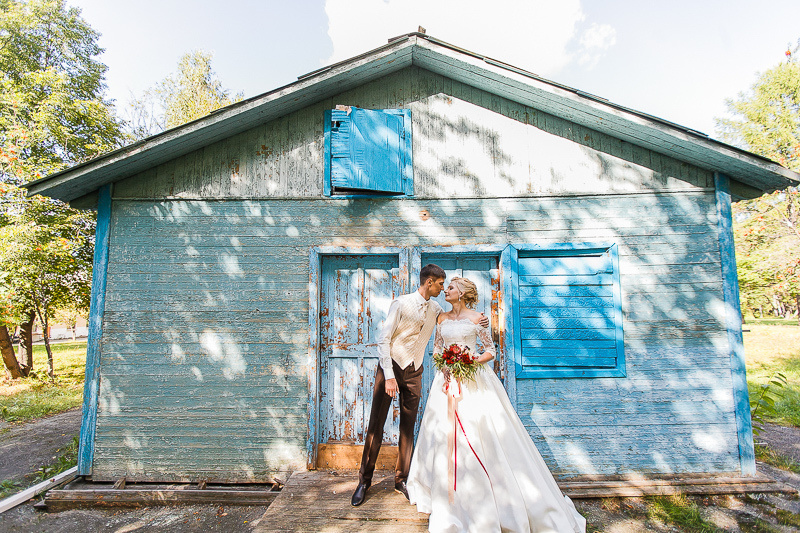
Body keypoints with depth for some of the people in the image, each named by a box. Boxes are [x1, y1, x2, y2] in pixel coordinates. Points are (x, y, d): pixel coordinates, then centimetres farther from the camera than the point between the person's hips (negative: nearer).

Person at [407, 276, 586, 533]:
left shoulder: (475, 318, -5)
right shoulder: (443, 319, 9)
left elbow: (491, 350, -2)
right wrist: (444, 366, -3)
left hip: (473, 381, -4)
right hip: (448, 379, 5)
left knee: (479, 432, -4)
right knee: (445, 433, 7)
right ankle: (449, 496, 25)